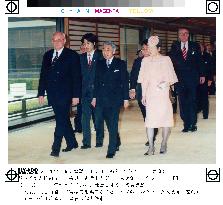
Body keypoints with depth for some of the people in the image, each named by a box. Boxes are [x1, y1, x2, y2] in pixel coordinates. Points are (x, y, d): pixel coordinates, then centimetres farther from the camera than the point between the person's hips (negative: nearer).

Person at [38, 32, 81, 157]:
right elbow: (43, 75, 13)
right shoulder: (47, 55, 12)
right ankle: (72, 143, 26)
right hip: (52, 94, 5)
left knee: (61, 120, -8)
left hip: (65, 94, -5)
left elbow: (76, 77, -6)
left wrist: (76, 95, -11)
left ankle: (56, 148, -5)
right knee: (63, 120, 13)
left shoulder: (72, 55, -3)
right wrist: (41, 93, 7)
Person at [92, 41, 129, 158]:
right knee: (98, 122, 0)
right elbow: (96, 81, 13)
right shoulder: (100, 64, 11)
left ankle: (112, 150, 7)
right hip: (101, 100, 4)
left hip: (114, 99, -4)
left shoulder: (121, 64, 1)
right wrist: (94, 97, 9)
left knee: (113, 125, -3)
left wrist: (126, 98, -4)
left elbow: (125, 82, 0)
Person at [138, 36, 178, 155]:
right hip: (150, 95, 2)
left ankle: (164, 144, 16)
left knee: (165, 118, 2)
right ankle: (151, 147, -3)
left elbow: (171, 78, 4)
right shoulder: (145, 61, 9)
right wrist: (143, 95, 8)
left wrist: (166, 83, -16)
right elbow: (144, 80, 11)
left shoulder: (166, 59, 2)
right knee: (149, 120, -6)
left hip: (163, 94, -1)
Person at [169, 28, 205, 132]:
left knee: (192, 101, 1)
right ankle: (186, 124, 9)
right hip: (179, 78, 1)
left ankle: (193, 124, 9)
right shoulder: (174, 46, 7)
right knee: (182, 102, 3)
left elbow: (199, 61, 8)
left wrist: (202, 75, 3)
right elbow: (171, 61, -1)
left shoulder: (195, 46, 7)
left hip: (192, 78, -1)